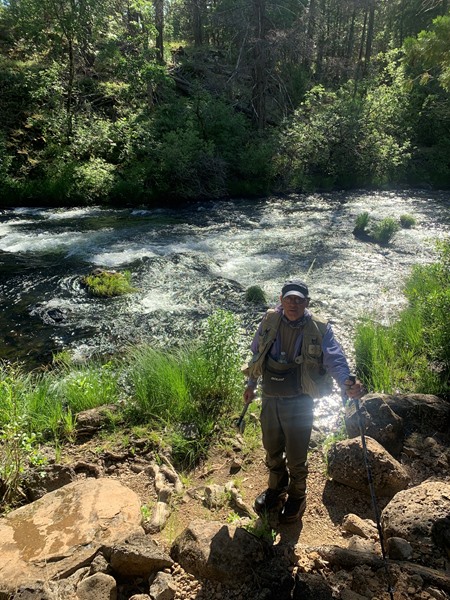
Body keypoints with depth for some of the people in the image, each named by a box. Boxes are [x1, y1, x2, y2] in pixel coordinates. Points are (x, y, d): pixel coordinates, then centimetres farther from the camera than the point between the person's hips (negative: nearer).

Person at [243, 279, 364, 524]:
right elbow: (257, 354, 8)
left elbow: (336, 360, -21)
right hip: (269, 400, 4)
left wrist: (347, 384, -41)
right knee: (272, 451, 23)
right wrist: (251, 383, 14)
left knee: (296, 457, 13)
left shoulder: (320, 329, -14)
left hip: (299, 403, -3)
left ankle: (296, 497, 41)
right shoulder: (270, 321, -5)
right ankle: (276, 489, 51)